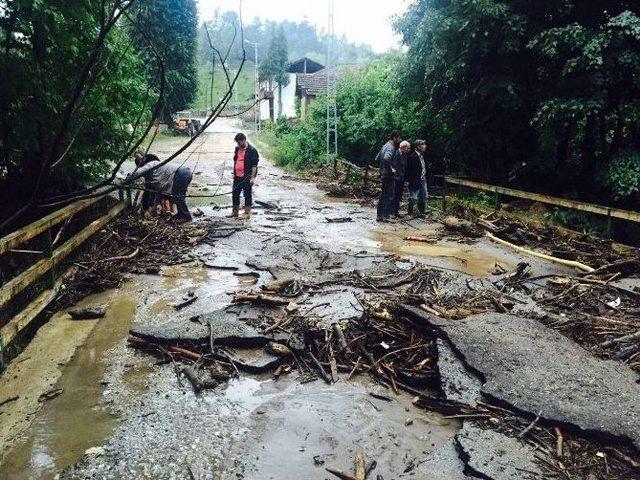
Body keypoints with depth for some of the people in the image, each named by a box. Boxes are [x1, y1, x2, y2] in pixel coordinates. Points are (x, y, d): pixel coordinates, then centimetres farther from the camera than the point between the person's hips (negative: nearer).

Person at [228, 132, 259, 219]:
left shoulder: (252, 150, -12)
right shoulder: (237, 149, 11)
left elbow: (254, 165, -14)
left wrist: (252, 177, -17)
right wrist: (234, 174, 20)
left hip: (247, 177, -7)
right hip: (237, 176, 7)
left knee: (247, 195, 2)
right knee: (235, 193, 12)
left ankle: (247, 213, 12)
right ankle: (235, 212, 24)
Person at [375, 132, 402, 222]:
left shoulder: (385, 146, 14)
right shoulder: (391, 147, -16)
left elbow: (377, 158, 22)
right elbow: (386, 158, -35)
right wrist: (391, 168, -23)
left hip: (383, 174, 10)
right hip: (389, 175, -10)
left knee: (382, 195, 14)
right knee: (389, 197, -4)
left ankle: (380, 215, 18)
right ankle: (386, 216, -3)